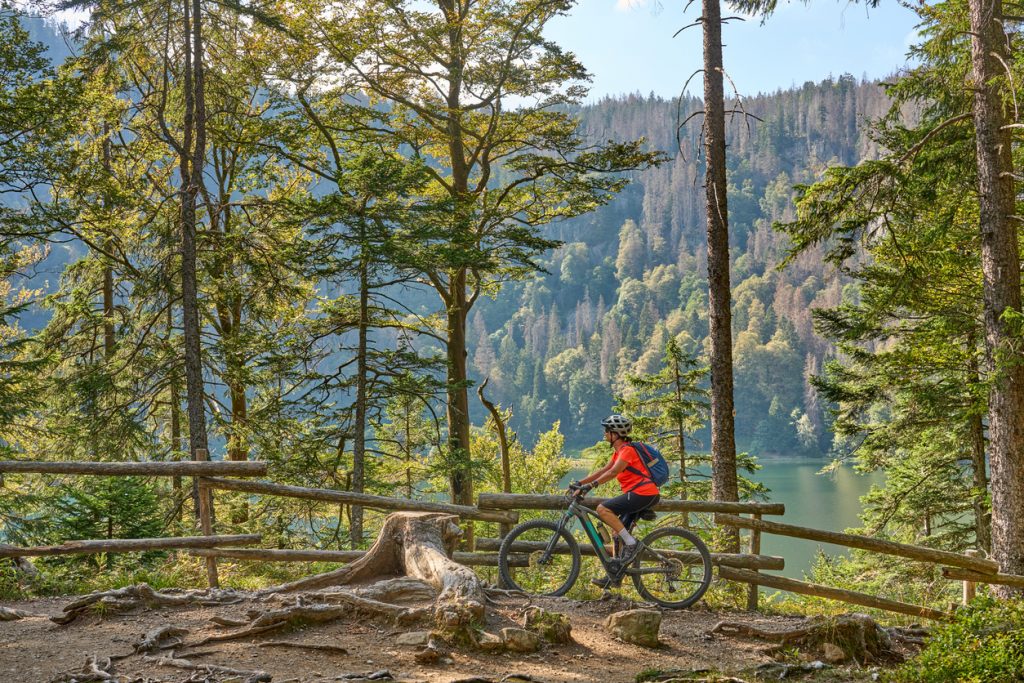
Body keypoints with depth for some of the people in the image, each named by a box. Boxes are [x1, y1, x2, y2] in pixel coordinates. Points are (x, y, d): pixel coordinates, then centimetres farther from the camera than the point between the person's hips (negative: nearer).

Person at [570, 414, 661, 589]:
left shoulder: (627, 449, -12)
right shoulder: (619, 451, 19)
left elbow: (613, 472, -24)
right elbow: (604, 470, 18)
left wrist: (590, 485, -30)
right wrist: (580, 482, 11)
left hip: (643, 493, -10)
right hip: (639, 494, 10)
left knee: (603, 509, -18)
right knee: (618, 531, 11)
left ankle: (631, 543, -15)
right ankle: (616, 576, 14)